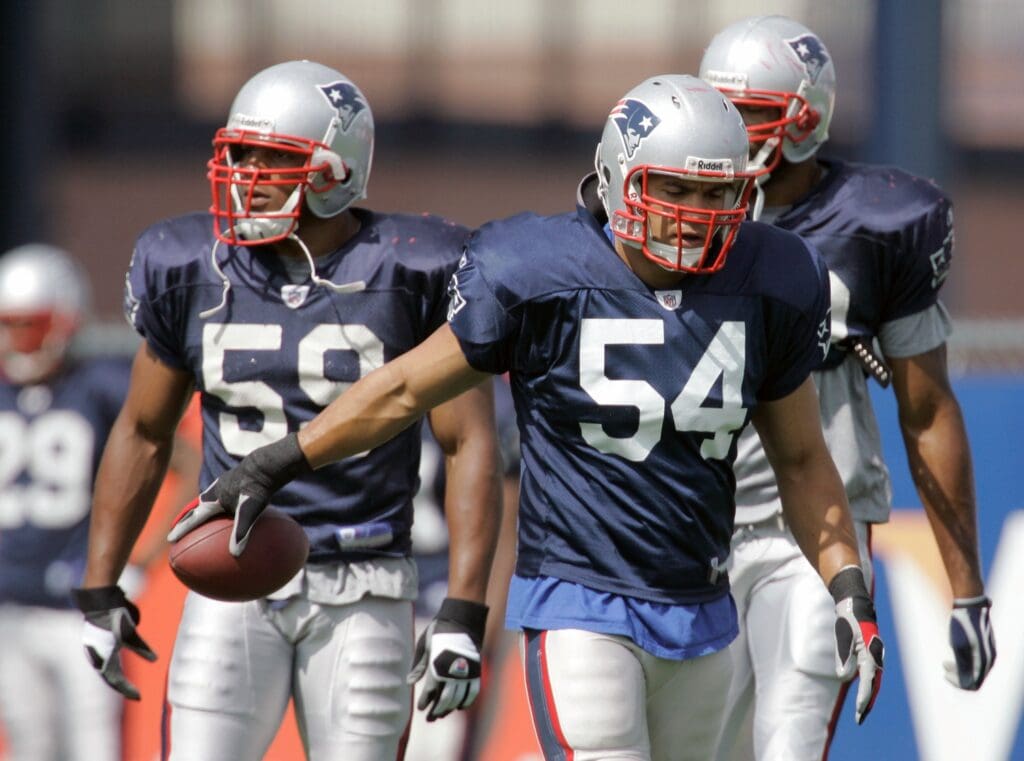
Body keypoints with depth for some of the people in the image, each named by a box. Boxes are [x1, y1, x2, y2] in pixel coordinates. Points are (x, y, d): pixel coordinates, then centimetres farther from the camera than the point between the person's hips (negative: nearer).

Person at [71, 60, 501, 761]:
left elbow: (470, 447, -5)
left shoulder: (410, 276, -6)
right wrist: (100, 591, 14)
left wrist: (463, 617, -12)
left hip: (362, 594, -2)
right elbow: (143, 433, 16)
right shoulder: (192, 272, 4)